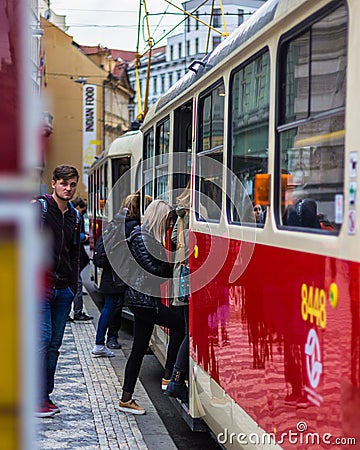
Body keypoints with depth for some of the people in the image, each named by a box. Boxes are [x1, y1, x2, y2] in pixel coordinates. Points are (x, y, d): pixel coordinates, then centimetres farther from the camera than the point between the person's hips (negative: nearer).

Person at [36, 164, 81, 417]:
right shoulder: (39, 207, -5)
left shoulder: (74, 216, 15)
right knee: (42, 339, -10)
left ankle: (46, 394, 16)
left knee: (55, 343, 8)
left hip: (63, 289, 6)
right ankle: (36, 398, -2)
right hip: (40, 285, -6)